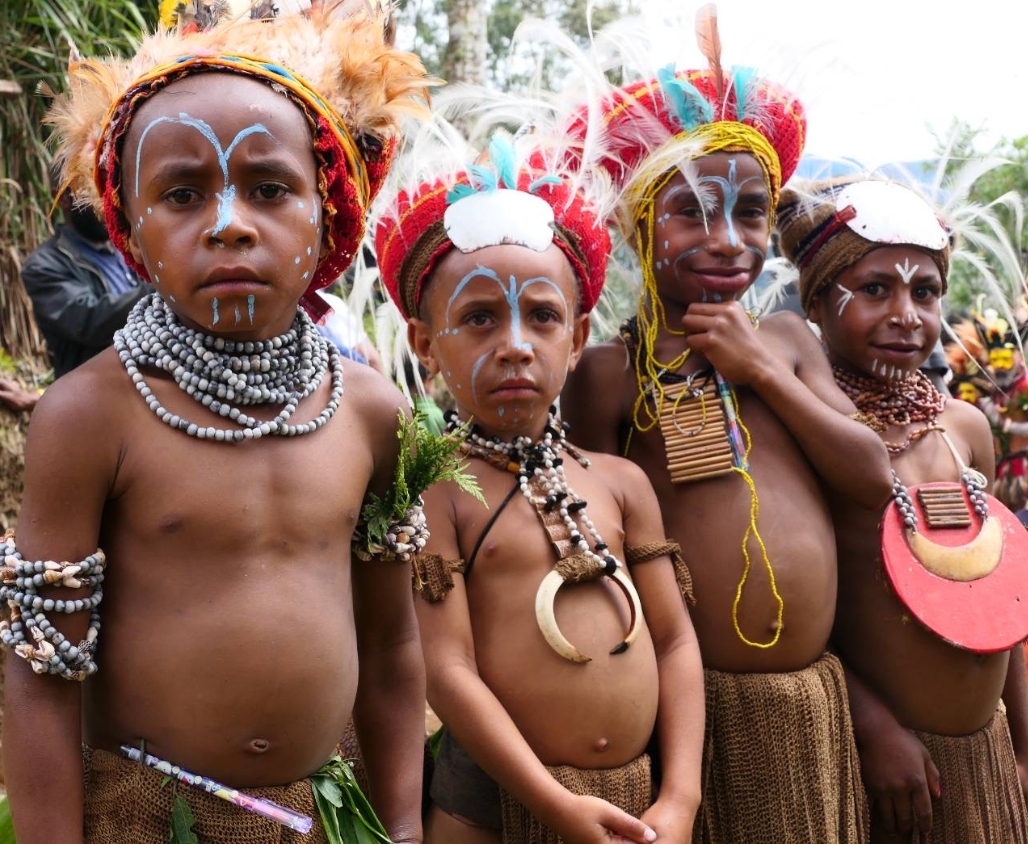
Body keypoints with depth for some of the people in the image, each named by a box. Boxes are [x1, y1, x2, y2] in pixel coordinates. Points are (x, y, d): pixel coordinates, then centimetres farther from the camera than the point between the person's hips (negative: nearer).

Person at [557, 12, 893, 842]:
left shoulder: (787, 338, 9)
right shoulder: (611, 371, -5)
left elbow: (875, 479, 2)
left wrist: (762, 370, -6)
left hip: (817, 700, 5)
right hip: (699, 703, -4)